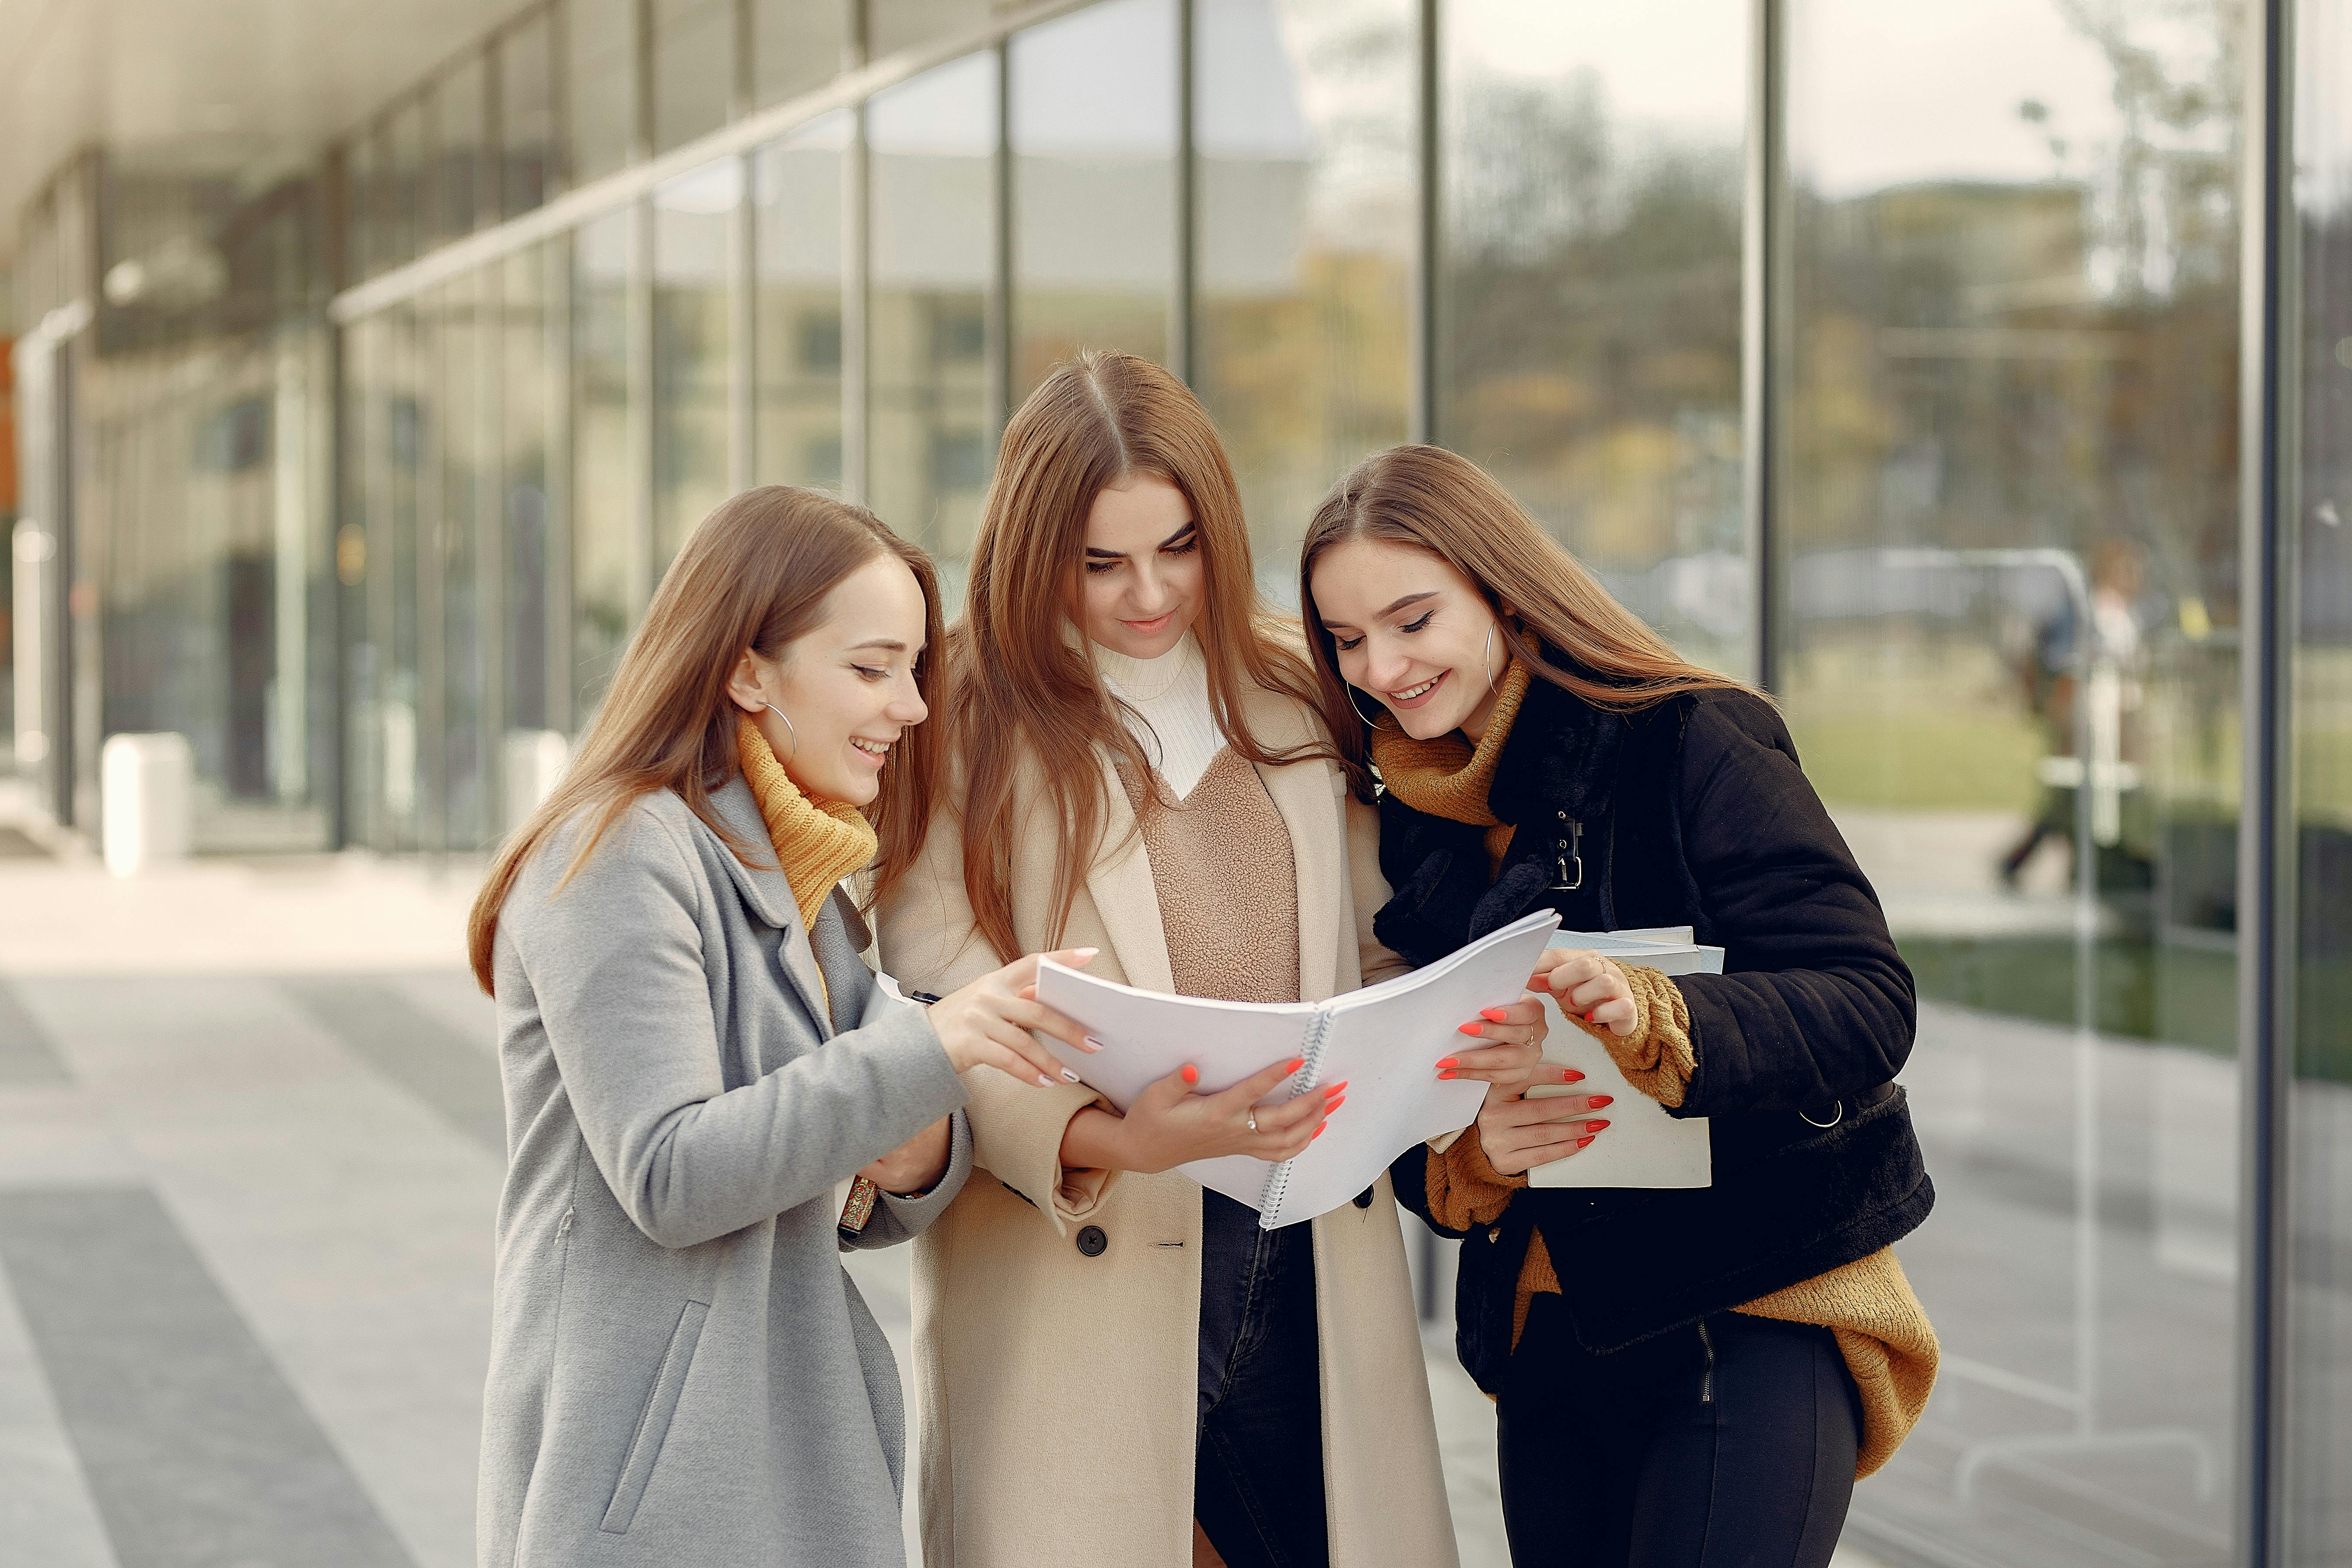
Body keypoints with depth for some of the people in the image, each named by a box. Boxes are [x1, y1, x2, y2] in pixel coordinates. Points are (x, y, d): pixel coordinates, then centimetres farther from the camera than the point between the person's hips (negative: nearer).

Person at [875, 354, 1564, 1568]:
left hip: (1311, 1269, 4)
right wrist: (1104, 1137, -27)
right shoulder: (964, 730, -2)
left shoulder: (1297, 704, 14)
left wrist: (1474, 1034, -8)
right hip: (1081, 1272, -4)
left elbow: (1380, 959, 15)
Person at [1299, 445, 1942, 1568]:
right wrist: (1469, 1157, -18)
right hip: (1545, 1335, 6)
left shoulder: (1688, 745, -10)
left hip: (1753, 1316, -5)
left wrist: (1654, 1021, -35)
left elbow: (1868, 1003, -18)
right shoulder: (1407, 822, 8)